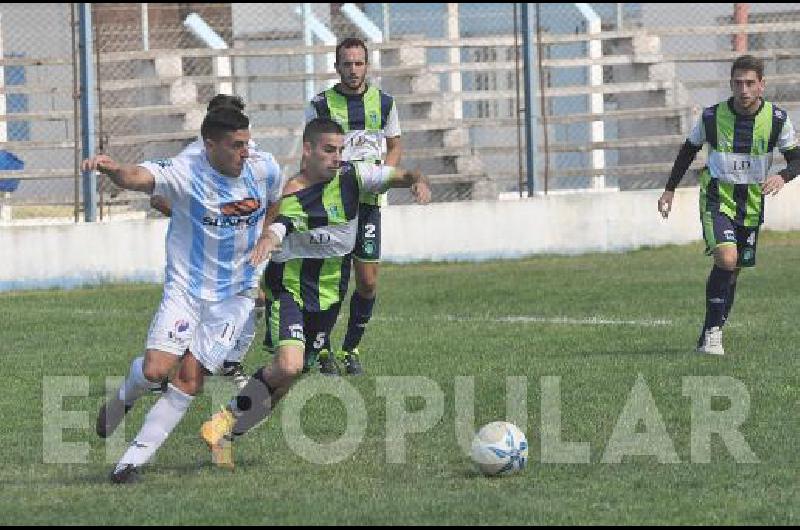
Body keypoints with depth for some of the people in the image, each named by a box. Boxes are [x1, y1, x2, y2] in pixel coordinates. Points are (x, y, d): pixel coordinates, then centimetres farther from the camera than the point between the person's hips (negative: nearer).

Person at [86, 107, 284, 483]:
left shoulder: (264, 169, -6)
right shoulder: (184, 173, -19)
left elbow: (276, 205, 18)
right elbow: (137, 178, -38)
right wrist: (113, 169, -58)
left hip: (235, 294, 2)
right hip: (185, 286, -2)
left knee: (190, 379, -7)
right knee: (155, 369, -16)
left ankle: (136, 457, 4)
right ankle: (124, 398, 22)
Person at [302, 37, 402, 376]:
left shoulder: (383, 103, 8)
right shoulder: (320, 105, 1)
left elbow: (395, 147, 16)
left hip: (368, 200, 2)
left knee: (368, 281, 0)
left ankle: (351, 348, 16)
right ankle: (322, 350, 8)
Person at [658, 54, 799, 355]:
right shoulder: (713, 117, -9)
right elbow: (690, 149, 9)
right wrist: (670, 189, 11)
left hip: (752, 203, 3)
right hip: (717, 198, -3)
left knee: (733, 271, 10)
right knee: (727, 259, -25)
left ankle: (709, 338, 25)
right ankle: (713, 331, -15)